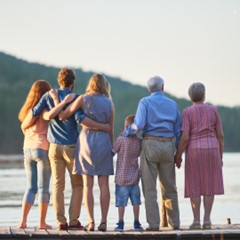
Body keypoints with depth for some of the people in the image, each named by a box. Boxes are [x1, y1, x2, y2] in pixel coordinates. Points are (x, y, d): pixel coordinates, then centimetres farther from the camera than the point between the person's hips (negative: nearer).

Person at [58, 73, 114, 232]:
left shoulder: (83, 99, -1)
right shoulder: (109, 103, 6)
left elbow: (62, 116, -3)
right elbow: (111, 129, 8)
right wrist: (112, 148, 19)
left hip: (86, 140, -1)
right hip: (104, 142, 1)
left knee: (88, 184, 0)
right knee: (104, 184, 3)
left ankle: (91, 222, -5)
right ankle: (104, 221, 0)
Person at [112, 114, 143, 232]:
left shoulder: (121, 140, -13)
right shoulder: (139, 141, -1)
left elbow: (112, 152, -6)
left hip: (122, 177, -3)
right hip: (134, 176, 3)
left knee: (121, 201, 1)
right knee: (135, 201, 10)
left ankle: (120, 223, 1)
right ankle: (136, 223, 13)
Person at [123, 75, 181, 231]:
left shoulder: (145, 102, -1)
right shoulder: (173, 104, 11)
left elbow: (139, 125, -14)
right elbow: (178, 131, 10)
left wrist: (128, 132, 5)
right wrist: (175, 151, 17)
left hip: (150, 144, -3)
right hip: (168, 146, 3)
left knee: (150, 187, -1)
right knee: (169, 187, 11)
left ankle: (154, 223, -6)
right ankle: (174, 222, 13)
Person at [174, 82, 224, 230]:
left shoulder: (187, 112, -3)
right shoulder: (213, 110, 4)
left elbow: (185, 137, -11)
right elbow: (220, 135, 3)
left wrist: (178, 155, 0)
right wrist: (220, 157, 10)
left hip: (194, 151, -2)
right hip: (212, 150, 2)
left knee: (195, 187, 4)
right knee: (209, 186, 6)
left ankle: (196, 221, -1)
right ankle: (207, 220, 1)